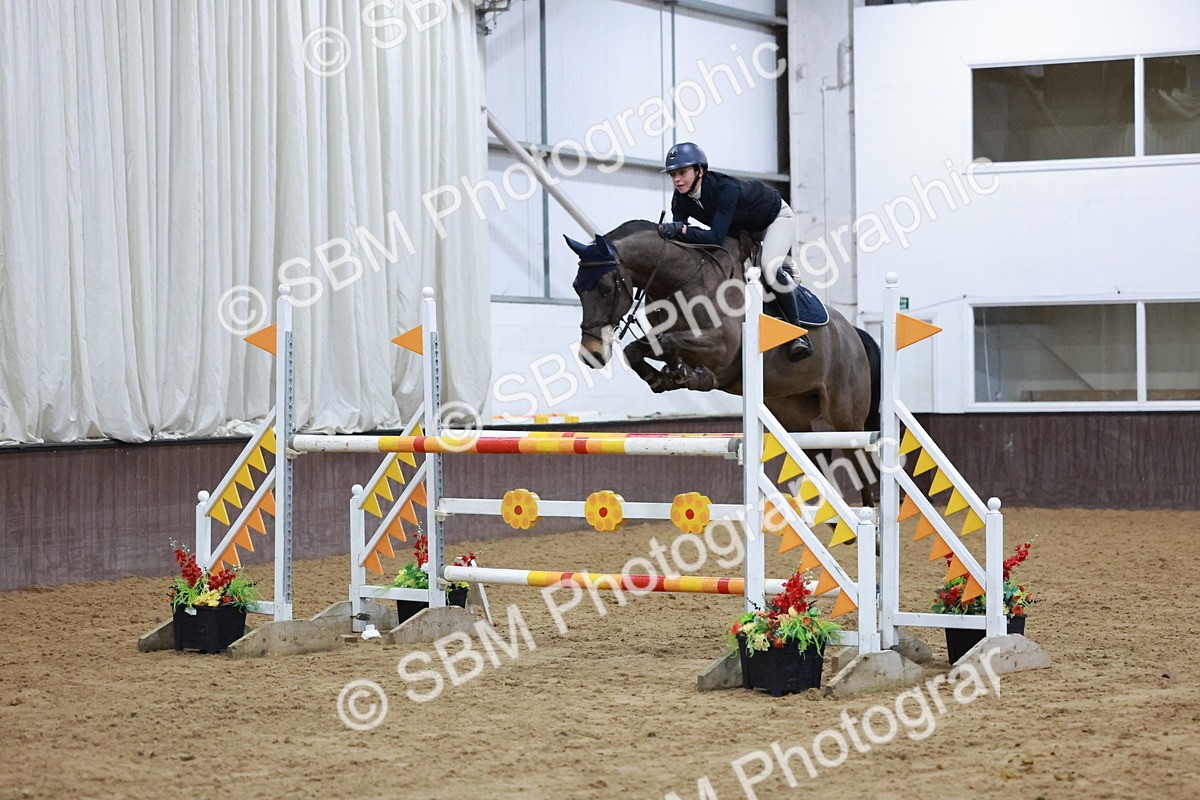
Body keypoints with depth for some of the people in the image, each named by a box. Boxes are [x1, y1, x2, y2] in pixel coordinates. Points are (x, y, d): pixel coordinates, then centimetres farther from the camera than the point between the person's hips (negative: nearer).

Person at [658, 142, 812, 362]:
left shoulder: (725, 187, -40)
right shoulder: (681, 198, -19)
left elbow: (716, 237, -47)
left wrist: (682, 230, -59)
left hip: (775, 217, -8)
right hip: (741, 227, 8)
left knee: (770, 269, -30)